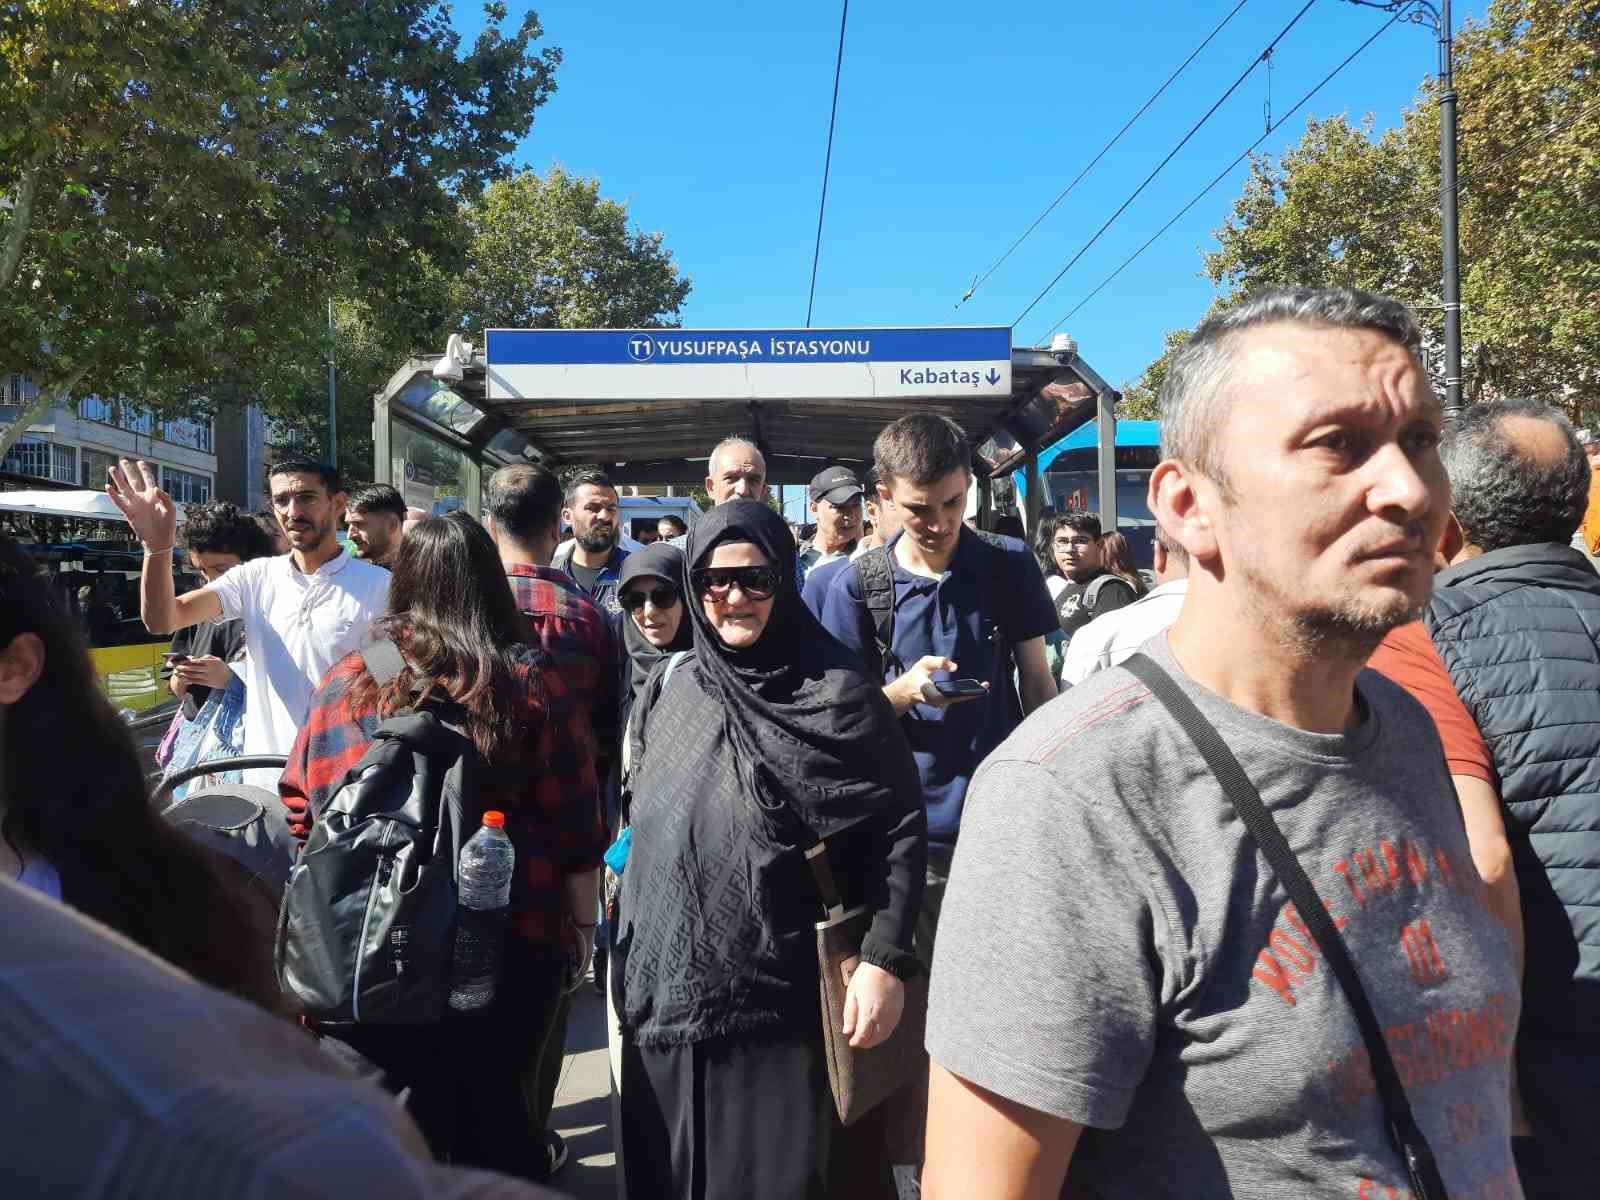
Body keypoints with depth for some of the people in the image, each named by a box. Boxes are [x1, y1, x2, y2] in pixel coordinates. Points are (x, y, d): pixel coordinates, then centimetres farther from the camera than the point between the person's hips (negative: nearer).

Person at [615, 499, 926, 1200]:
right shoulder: (669, 697, 7)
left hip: (783, 1011, -5)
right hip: (668, 1003, 5)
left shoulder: (833, 693, -8)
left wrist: (885, 958, -17)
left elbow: (900, 827, -9)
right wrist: (631, 967, 16)